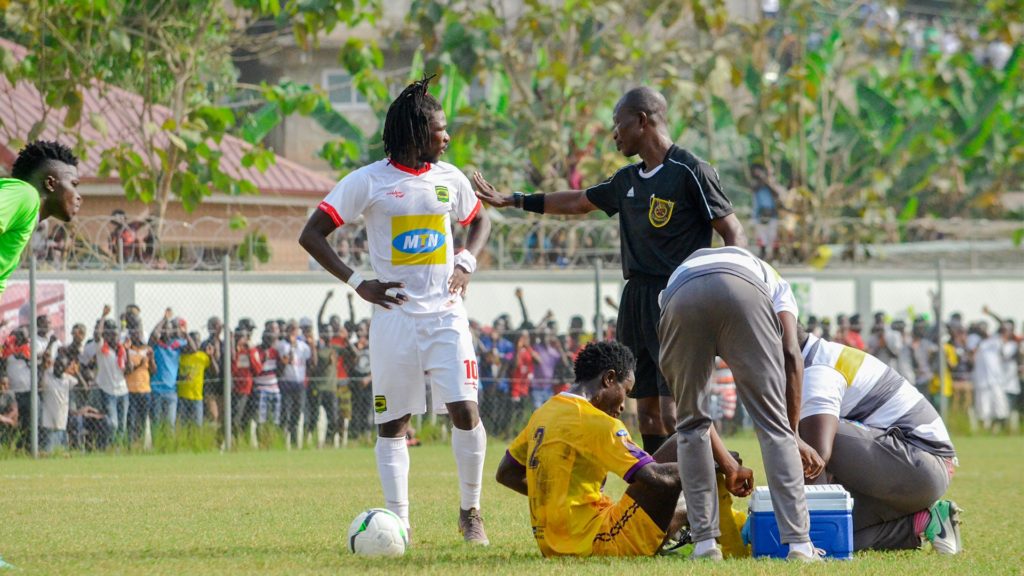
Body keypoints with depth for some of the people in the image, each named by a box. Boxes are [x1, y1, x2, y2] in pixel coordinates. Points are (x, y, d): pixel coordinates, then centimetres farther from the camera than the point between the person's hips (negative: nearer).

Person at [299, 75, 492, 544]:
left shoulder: (448, 178, 9)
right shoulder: (370, 181, -4)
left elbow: (479, 221, 28)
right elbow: (312, 235, -2)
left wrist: (466, 263, 9)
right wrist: (357, 283, -8)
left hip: (446, 314, 2)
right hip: (395, 316, -2)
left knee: (465, 411, -10)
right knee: (394, 422, 2)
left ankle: (469, 512, 4)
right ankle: (398, 521, 8)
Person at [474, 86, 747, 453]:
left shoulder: (690, 172, -7)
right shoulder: (628, 180, 17)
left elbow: (734, 234, -8)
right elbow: (578, 202, 33)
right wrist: (512, 200, 40)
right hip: (636, 298, 8)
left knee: (674, 415, -17)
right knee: (647, 413, 6)